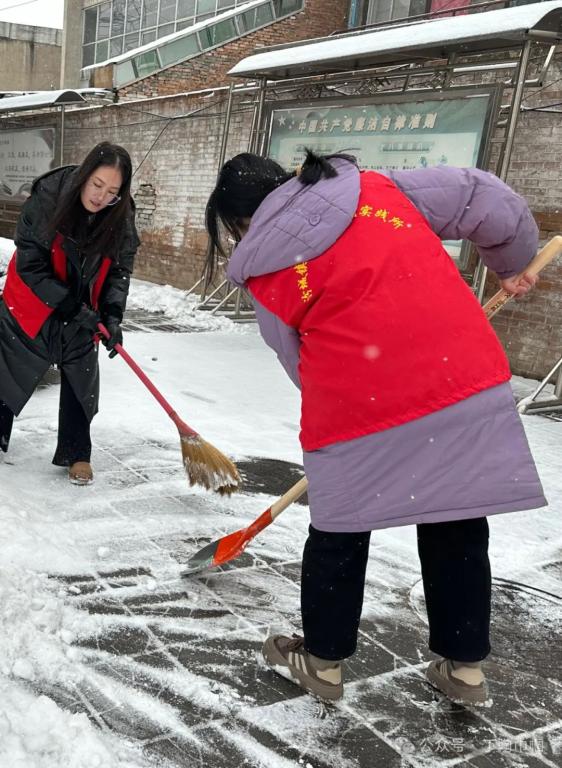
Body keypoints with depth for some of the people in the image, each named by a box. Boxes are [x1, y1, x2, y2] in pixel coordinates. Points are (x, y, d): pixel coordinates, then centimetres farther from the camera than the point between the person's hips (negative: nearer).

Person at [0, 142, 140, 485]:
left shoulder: (122, 219, -15)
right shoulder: (48, 198, -25)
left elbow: (120, 270, -7)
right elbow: (30, 263, -22)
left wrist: (112, 315, -22)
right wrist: (69, 305, -27)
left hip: (83, 314, 3)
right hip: (31, 307, -2)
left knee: (81, 381, 7)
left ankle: (77, 453, 23)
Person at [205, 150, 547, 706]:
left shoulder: (267, 271, 3)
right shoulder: (378, 189, 10)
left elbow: (299, 361, 8)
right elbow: (482, 197, 9)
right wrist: (513, 261, 25)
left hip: (358, 410, -3)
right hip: (469, 387, 4)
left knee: (338, 538, 17)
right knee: (458, 533, 18)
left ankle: (322, 662, 34)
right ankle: (463, 667, 33)